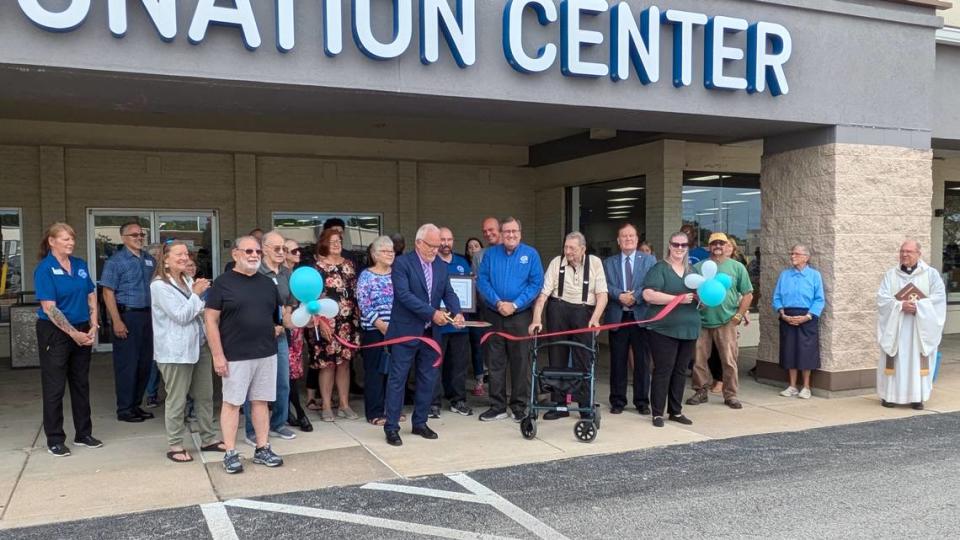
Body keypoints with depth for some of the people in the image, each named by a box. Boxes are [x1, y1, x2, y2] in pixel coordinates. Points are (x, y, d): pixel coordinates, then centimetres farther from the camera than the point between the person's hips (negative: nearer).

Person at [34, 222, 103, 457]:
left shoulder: (80, 265, 6)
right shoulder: (45, 269, -11)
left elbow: (91, 297, 9)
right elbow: (49, 308, -15)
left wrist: (93, 328, -2)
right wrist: (73, 334, -15)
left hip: (83, 333, 6)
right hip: (55, 333, -6)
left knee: (81, 384, 13)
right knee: (55, 387, 3)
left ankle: (83, 433, 24)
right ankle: (55, 440, 13)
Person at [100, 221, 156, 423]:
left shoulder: (150, 260, 12)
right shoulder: (116, 261, -5)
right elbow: (108, 293, -9)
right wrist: (117, 321, -17)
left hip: (147, 316, 6)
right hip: (127, 316, -6)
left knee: (145, 362, 10)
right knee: (127, 364, -1)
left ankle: (136, 405, 22)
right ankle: (124, 409, 9)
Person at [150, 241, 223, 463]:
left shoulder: (188, 280, 13)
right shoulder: (159, 285, -11)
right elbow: (181, 316, -16)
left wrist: (201, 297, 4)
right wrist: (196, 294, -10)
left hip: (197, 346, 8)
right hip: (175, 351, -8)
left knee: (205, 395, 13)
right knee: (177, 400, 1)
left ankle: (208, 438, 24)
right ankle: (175, 446, 11)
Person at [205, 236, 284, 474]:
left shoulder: (268, 283, 10)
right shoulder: (222, 283, -4)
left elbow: (281, 314, 19)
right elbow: (210, 320, -7)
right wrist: (218, 355, -12)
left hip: (267, 354, 4)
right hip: (235, 356, -4)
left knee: (261, 401, 10)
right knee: (232, 402, 3)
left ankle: (262, 449, 19)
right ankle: (230, 453, 11)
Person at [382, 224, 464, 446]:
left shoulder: (441, 266, 9)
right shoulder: (402, 263, -10)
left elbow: (448, 293, 8)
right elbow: (403, 294, -19)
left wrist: (457, 312, -13)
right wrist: (432, 313, -23)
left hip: (431, 332, 6)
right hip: (406, 332, -6)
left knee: (428, 380, 12)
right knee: (397, 379, 0)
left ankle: (420, 423, 24)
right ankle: (391, 427, 7)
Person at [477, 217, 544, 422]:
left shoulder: (530, 254, 0)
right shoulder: (490, 253, 5)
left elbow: (536, 284, -5)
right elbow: (482, 281, 0)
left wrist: (515, 305, -13)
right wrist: (498, 303, -13)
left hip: (520, 315, -2)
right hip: (493, 315, 2)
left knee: (520, 362, 4)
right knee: (495, 362, 6)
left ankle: (519, 406, 15)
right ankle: (497, 406, 16)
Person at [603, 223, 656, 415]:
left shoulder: (649, 260, 7)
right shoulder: (609, 262, 11)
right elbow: (605, 286, -2)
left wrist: (635, 296, -18)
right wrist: (620, 295, -18)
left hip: (641, 316, -1)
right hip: (617, 317, 1)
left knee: (642, 361, 4)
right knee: (618, 361, 5)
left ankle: (642, 401, 14)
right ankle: (617, 401, 15)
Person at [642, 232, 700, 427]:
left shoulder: (692, 270, 16)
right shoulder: (659, 268, -4)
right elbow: (648, 294, -16)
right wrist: (678, 298, -20)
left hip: (689, 328, 6)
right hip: (664, 328, -6)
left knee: (680, 371, 11)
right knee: (663, 370, -4)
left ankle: (676, 411, 22)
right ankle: (657, 413, 4)